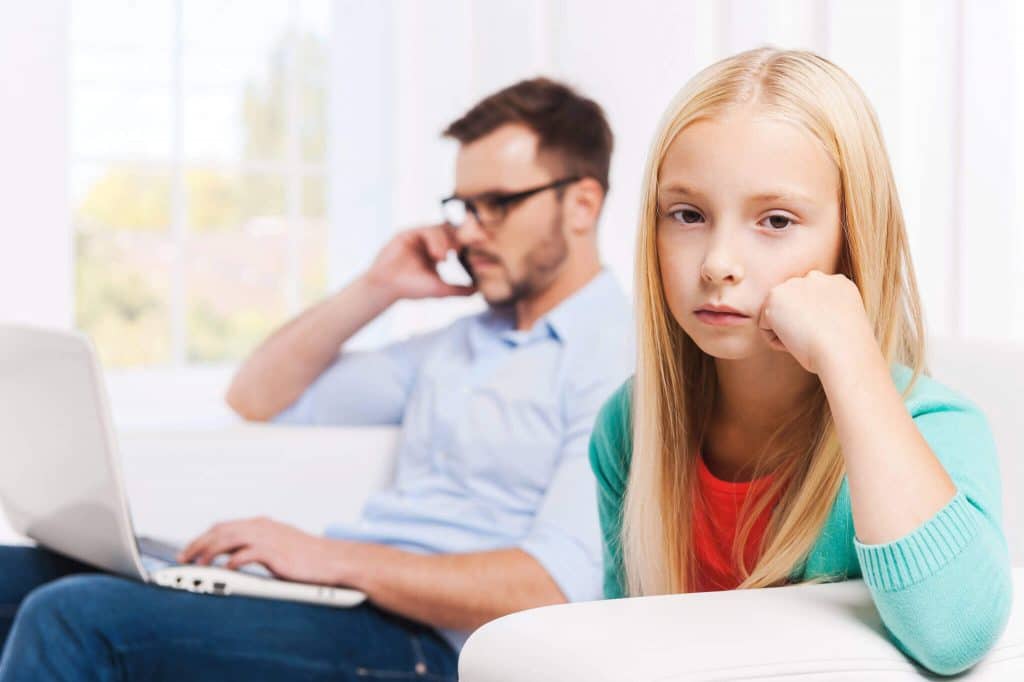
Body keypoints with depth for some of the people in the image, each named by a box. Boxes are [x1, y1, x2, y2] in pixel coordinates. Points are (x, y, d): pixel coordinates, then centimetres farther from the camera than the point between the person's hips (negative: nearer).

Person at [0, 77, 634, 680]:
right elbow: (258, 400, 26)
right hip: (344, 593, 8)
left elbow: (555, 587, -19)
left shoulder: (615, 362, -6)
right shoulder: (464, 339, 22)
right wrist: (374, 290, 14)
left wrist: (336, 557, -21)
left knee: (77, 617, -26)